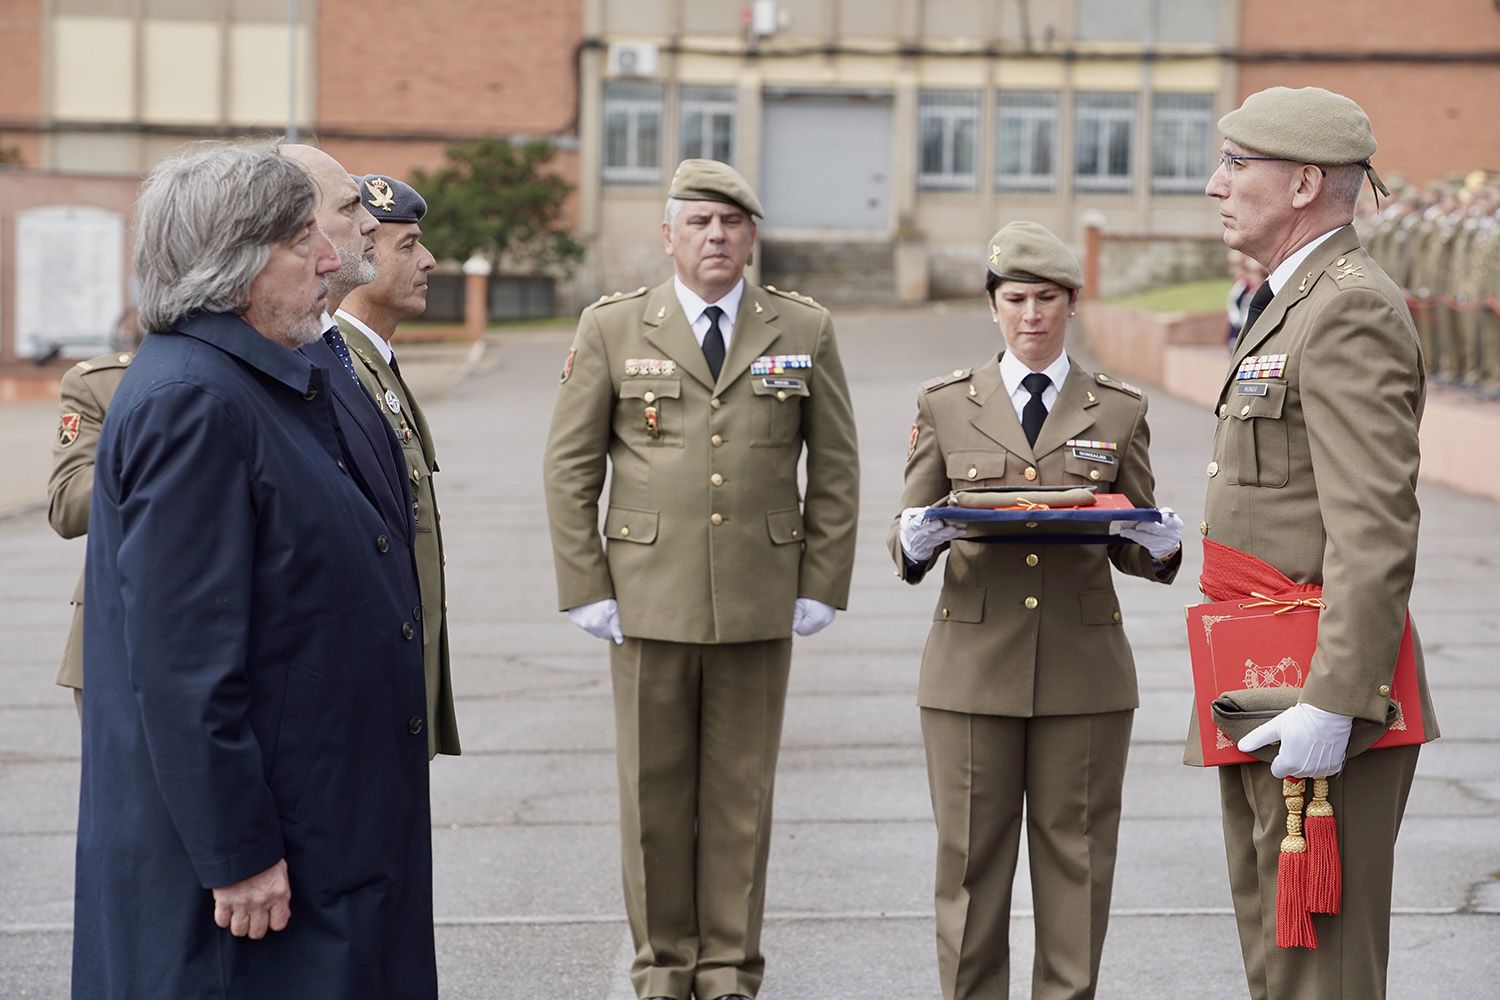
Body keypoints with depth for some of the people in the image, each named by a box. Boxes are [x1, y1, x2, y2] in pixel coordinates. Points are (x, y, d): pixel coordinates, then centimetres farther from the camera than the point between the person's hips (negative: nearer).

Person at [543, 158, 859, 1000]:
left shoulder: (806, 331, 5)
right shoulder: (612, 328, 3)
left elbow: (836, 468, 8)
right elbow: (570, 468, 4)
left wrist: (822, 586, 2)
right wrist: (586, 588, -1)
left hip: (761, 605, 1)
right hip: (649, 601, 0)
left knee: (742, 794, 6)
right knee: (654, 793, 5)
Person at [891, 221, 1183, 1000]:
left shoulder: (1118, 409, 7)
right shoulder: (945, 403, 6)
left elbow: (1136, 553, 10)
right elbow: (907, 548, 6)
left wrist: (1161, 545, -13)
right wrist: (917, 540, -18)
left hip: (1084, 668, 0)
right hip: (974, 663, 0)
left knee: (1076, 854, 4)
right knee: (971, 855, 3)